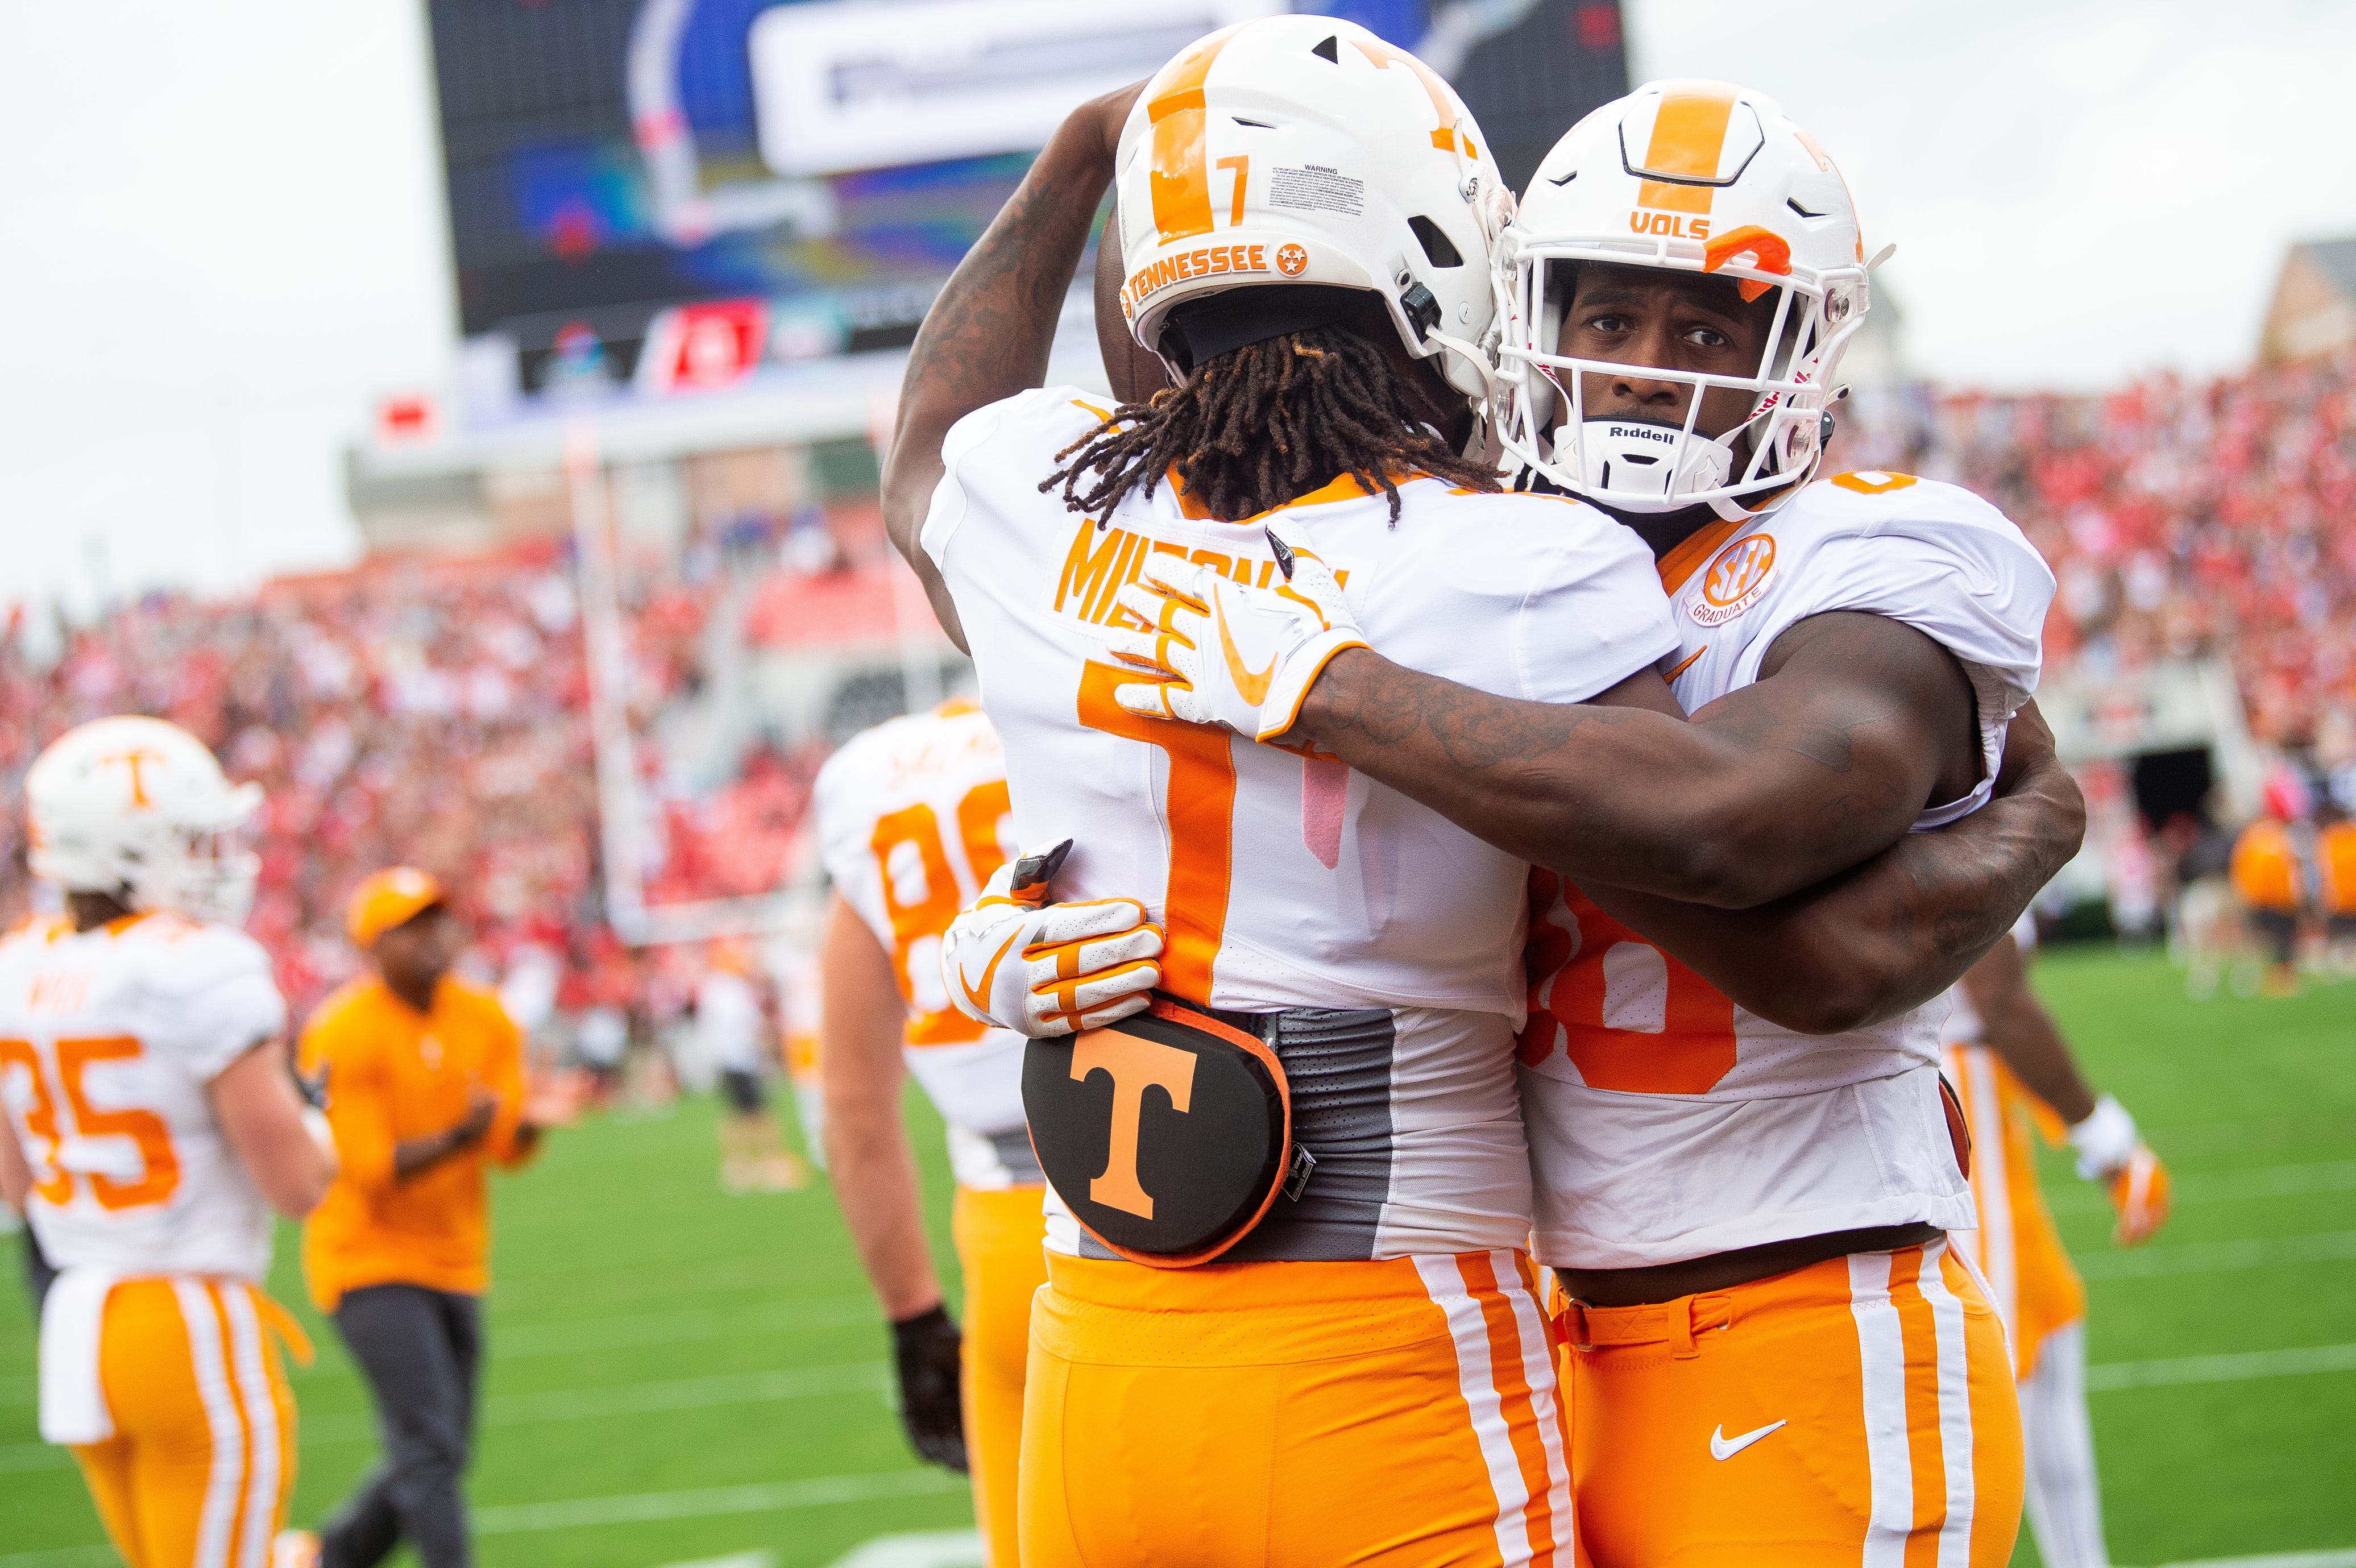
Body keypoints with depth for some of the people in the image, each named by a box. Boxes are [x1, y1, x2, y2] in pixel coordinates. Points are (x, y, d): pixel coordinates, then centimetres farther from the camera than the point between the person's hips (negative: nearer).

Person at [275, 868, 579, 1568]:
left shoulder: (485, 1021, 2)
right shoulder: (344, 1035, -17)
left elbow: (507, 1149, -3)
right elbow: (373, 1169, -19)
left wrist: (531, 1119, -26)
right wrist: (462, 1136, -33)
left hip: (453, 1262, 7)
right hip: (371, 1260, -7)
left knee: (439, 1455, 12)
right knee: (429, 1446, -15)